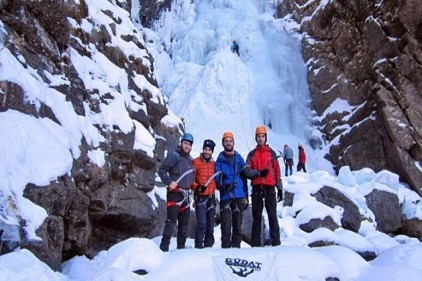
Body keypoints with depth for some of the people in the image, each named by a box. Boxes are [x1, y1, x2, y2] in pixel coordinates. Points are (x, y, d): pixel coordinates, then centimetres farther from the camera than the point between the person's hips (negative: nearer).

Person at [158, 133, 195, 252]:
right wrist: (169, 182, -20)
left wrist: (192, 185, 11)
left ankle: (181, 247, 21)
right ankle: (164, 248, -7)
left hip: (185, 194, 8)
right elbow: (162, 170, -10)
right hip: (174, 194, -8)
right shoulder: (174, 155, -7)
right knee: (171, 222, -12)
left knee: (184, 223, 12)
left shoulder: (190, 159, 16)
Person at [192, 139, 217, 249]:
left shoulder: (214, 164, 10)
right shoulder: (196, 162, -4)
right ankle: (199, 245, -4)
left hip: (211, 196, 5)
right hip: (200, 196, -5)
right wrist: (197, 187, -20)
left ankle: (208, 245, 20)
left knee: (210, 224, 10)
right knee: (202, 223, -14)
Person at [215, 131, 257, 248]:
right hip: (225, 196, -3)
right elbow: (217, 178, 0)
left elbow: (247, 172, 13)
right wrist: (224, 186, -21)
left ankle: (236, 246, 16)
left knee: (238, 224, 8)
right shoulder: (220, 159, 5)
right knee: (226, 225, -7)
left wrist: (246, 197, 10)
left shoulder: (239, 158, 12)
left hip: (239, 196, 3)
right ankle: (226, 247, 0)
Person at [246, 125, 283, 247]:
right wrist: (259, 173, -16)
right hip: (257, 188, 1)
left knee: (272, 216, -3)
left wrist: (280, 188, 3)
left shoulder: (271, 153, 9)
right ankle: (255, 244, 10)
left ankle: (276, 242, -1)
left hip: (270, 188, -1)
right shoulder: (252, 154, 10)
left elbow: (277, 171, 8)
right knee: (256, 217, 5)